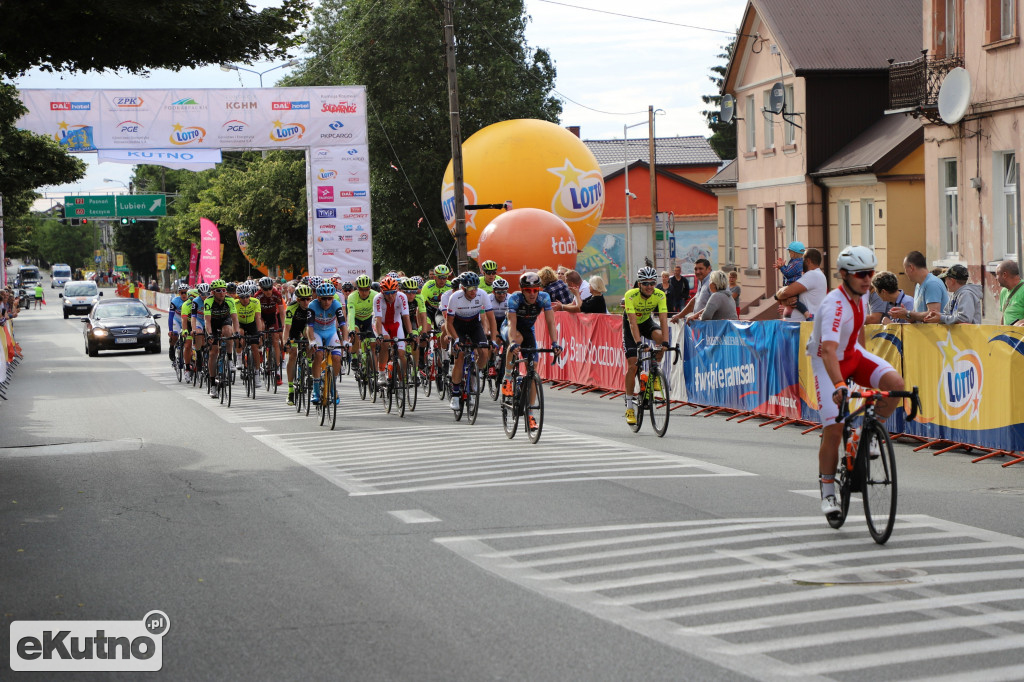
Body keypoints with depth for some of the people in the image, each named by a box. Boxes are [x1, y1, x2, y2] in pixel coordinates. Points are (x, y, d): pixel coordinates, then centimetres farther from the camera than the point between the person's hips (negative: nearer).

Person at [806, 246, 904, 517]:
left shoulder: (861, 295, -6)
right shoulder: (834, 306, -31)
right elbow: (828, 349, -44)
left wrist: (865, 361, 26)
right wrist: (839, 385, -57)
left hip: (854, 354, 6)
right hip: (828, 364, -6)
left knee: (895, 382, -21)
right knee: (833, 429, -12)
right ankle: (828, 492, 3)